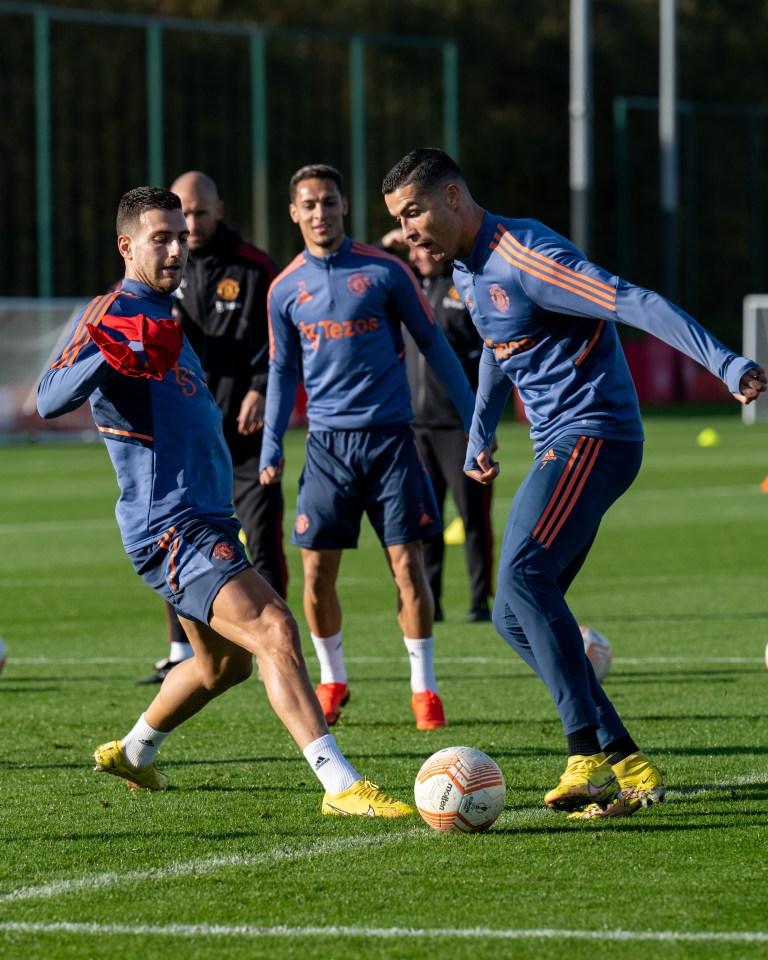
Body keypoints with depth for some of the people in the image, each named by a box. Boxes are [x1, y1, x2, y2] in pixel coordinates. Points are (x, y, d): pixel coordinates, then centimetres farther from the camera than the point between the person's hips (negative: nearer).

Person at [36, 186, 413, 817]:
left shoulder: (166, 318, 19)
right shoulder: (111, 314, -10)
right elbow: (50, 401, -26)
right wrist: (109, 356, -40)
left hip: (208, 521, 11)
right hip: (169, 524, -11)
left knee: (224, 662, 24)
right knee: (273, 629, -24)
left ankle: (132, 754, 44)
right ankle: (342, 786, -34)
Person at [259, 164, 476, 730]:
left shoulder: (384, 271, -1)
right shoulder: (286, 289, 6)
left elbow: (433, 344, 5)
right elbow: (283, 372, 15)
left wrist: (475, 420, 3)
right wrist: (271, 448, 8)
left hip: (390, 434, -2)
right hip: (328, 443, 2)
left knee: (407, 563, -5)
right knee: (317, 572, -2)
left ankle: (424, 687, 6)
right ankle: (332, 680, 18)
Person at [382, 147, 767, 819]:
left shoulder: (523, 257, -17)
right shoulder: (468, 269, 14)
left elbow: (635, 304, -25)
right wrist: (480, 437, 40)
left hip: (593, 435, -10)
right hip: (560, 448, 10)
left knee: (522, 578, -27)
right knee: (515, 618, 6)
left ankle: (588, 757, -31)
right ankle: (628, 765, 5)